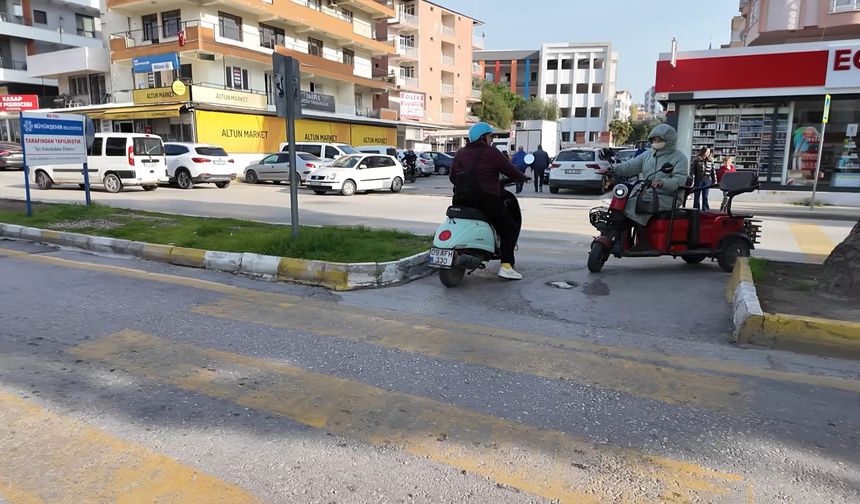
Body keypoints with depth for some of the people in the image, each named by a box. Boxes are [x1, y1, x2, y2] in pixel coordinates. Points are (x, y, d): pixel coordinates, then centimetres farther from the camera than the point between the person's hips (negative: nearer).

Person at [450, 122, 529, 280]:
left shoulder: (460, 153, 14)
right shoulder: (492, 153, -3)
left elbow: (452, 177, 17)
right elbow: (510, 171, -1)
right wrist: (523, 178, 17)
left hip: (461, 200, 6)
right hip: (486, 200, -6)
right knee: (510, 227, 8)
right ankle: (506, 266, -1)